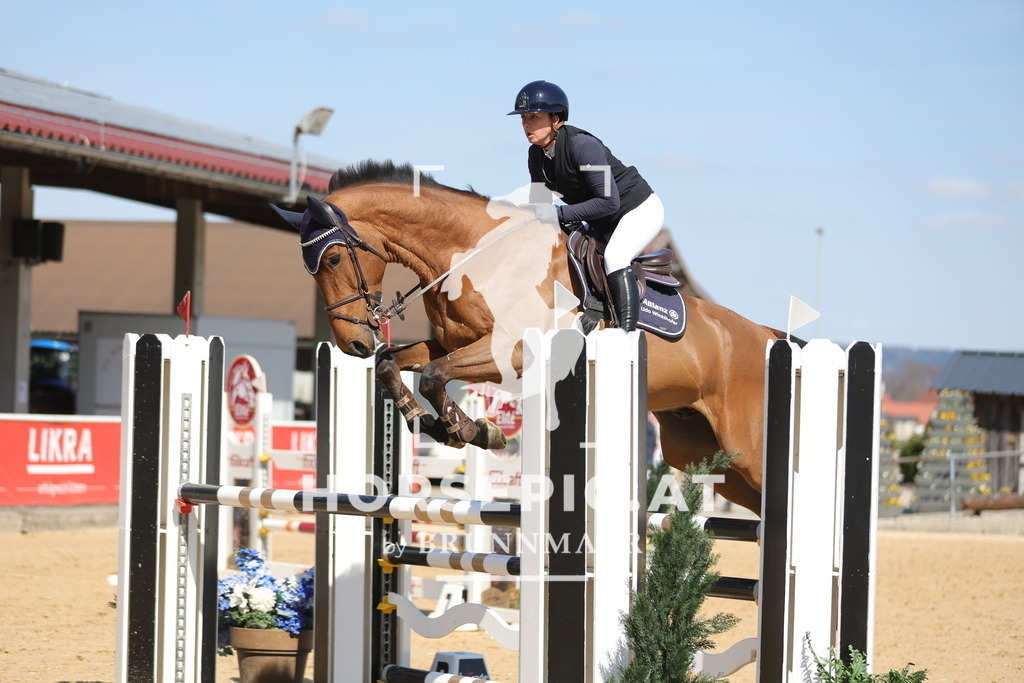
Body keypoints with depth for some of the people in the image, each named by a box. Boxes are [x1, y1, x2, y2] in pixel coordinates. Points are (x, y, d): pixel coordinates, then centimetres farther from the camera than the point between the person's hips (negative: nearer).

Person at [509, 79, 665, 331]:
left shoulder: (582, 145, -29)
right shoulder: (536, 155, -5)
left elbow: (609, 201, -32)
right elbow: (539, 202, 6)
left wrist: (560, 213, -33)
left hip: (640, 209, -9)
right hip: (603, 224, 9)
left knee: (614, 256, -31)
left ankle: (628, 333, -35)